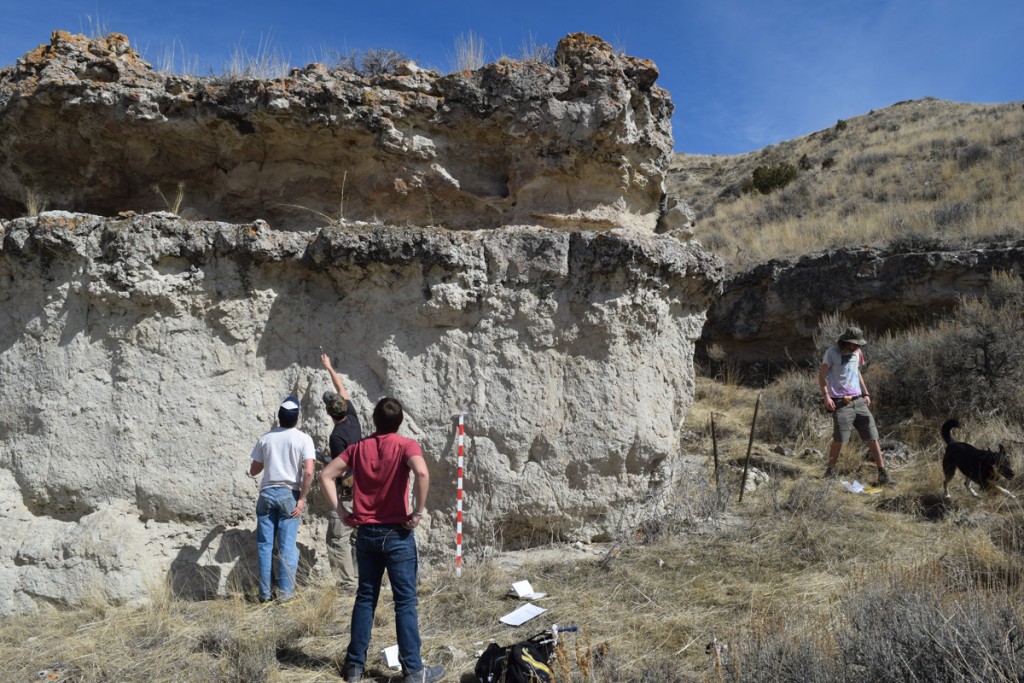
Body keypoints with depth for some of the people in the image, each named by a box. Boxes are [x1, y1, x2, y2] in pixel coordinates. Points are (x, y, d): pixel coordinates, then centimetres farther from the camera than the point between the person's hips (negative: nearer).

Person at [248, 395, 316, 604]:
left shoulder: (265, 438, 4)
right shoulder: (303, 439, -5)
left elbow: (253, 471, 11)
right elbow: (309, 472, -15)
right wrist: (302, 499, -9)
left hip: (267, 493, 2)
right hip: (289, 494, -2)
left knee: (264, 545, 9)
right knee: (287, 546, 2)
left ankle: (265, 593, 12)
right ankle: (285, 592, 5)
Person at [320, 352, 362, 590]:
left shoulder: (337, 436, -20)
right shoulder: (352, 418, 2)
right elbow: (342, 390, 17)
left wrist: (327, 462, 0)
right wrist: (329, 367, 27)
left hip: (346, 492, -8)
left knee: (338, 539, -1)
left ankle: (347, 583, -2)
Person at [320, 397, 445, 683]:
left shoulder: (358, 448, 5)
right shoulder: (405, 445, -9)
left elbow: (326, 475, 4)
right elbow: (421, 472, -28)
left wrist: (342, 512, 5)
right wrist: (418, 512, -18)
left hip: (365, 533, 4)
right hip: (397, 533, -4)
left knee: (365, 598, 15)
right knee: (405, 602, 3)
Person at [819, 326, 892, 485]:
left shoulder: (857, 353, 12)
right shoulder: (832, 353, -5)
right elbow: (821, 376, -5)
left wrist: (866, 393, 17)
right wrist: (826, 396, -16)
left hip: (859, 401, 6)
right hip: (841, 404, -5)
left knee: (872, 438, 1)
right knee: (839, 440, -6)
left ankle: (883, 473, 5)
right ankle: (830, 470, 14)